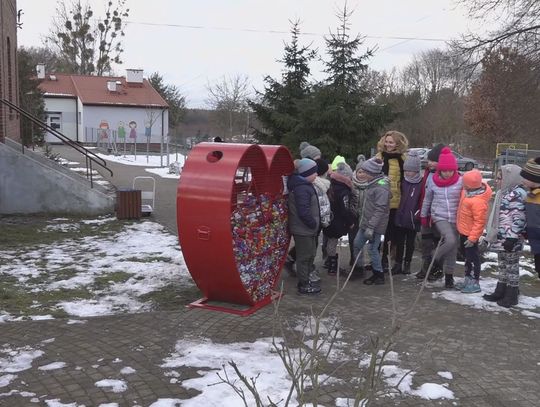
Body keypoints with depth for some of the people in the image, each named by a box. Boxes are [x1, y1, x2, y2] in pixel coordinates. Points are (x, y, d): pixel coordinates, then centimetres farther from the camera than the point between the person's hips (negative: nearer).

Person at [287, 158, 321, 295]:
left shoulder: (304, 186, 10)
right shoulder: (302, 189, -23)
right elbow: (303, 212, -28)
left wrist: (314, 224, 14)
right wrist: (313, 224, -15)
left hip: (306, 228, 11)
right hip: (303, 229, -11)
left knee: (309, 254, 20)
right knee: (304, 256, 1)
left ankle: (305, 280, 32)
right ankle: (304, 285, 11)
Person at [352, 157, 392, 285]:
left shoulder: (381, 188, -21)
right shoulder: (371, 184, 8)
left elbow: (380, 210, -24)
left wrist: (371, 227, -24)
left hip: (375, 225, -9)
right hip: (365, 222, 9)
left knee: (373, 249, -1)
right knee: (357, 244, 15)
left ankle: (379, 276, 15)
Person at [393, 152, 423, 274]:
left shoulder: (422, 184, -8)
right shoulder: (403, 182, 4)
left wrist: (418, 214, -13)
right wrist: (399, 211, 7)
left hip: (413, 219, -3)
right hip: (400, 217, 3)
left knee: (410, 242, 11)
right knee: (399, 241, 8)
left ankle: (407, 264, 23)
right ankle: (398, 263, 17)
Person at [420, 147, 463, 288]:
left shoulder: (460, 181, -6)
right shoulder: (433, 181, -2)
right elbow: (427, 199, 11)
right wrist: (423, 215, 17)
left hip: (455, 218, 1)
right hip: (439, 217, -1)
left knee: (453, 248, 8)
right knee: (450, 240, -25)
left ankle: (449, 275, 24)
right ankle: (437, 259, 2)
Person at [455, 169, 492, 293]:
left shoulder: (478, 202, -33)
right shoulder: (468, 190, -9)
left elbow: (479, 222, -28)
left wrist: (472, 238, -24)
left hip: (470, 233, -9)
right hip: (463, 230, 9)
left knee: (473, 257, 5)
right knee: (467, 255, 21)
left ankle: (475, 283, 20)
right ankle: (468, 278, 36)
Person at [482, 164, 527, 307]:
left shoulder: (517, 194, -18)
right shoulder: (504, 193, 13)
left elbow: (519, 218, -22)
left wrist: (512, 237, -23)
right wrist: (490, 235, 22)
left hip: (510, 240, -10)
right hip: (500, 238, 10)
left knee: (511, 266, 1)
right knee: (503, 265, 17)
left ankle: (511, 296, 11)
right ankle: (500, 292, 28)